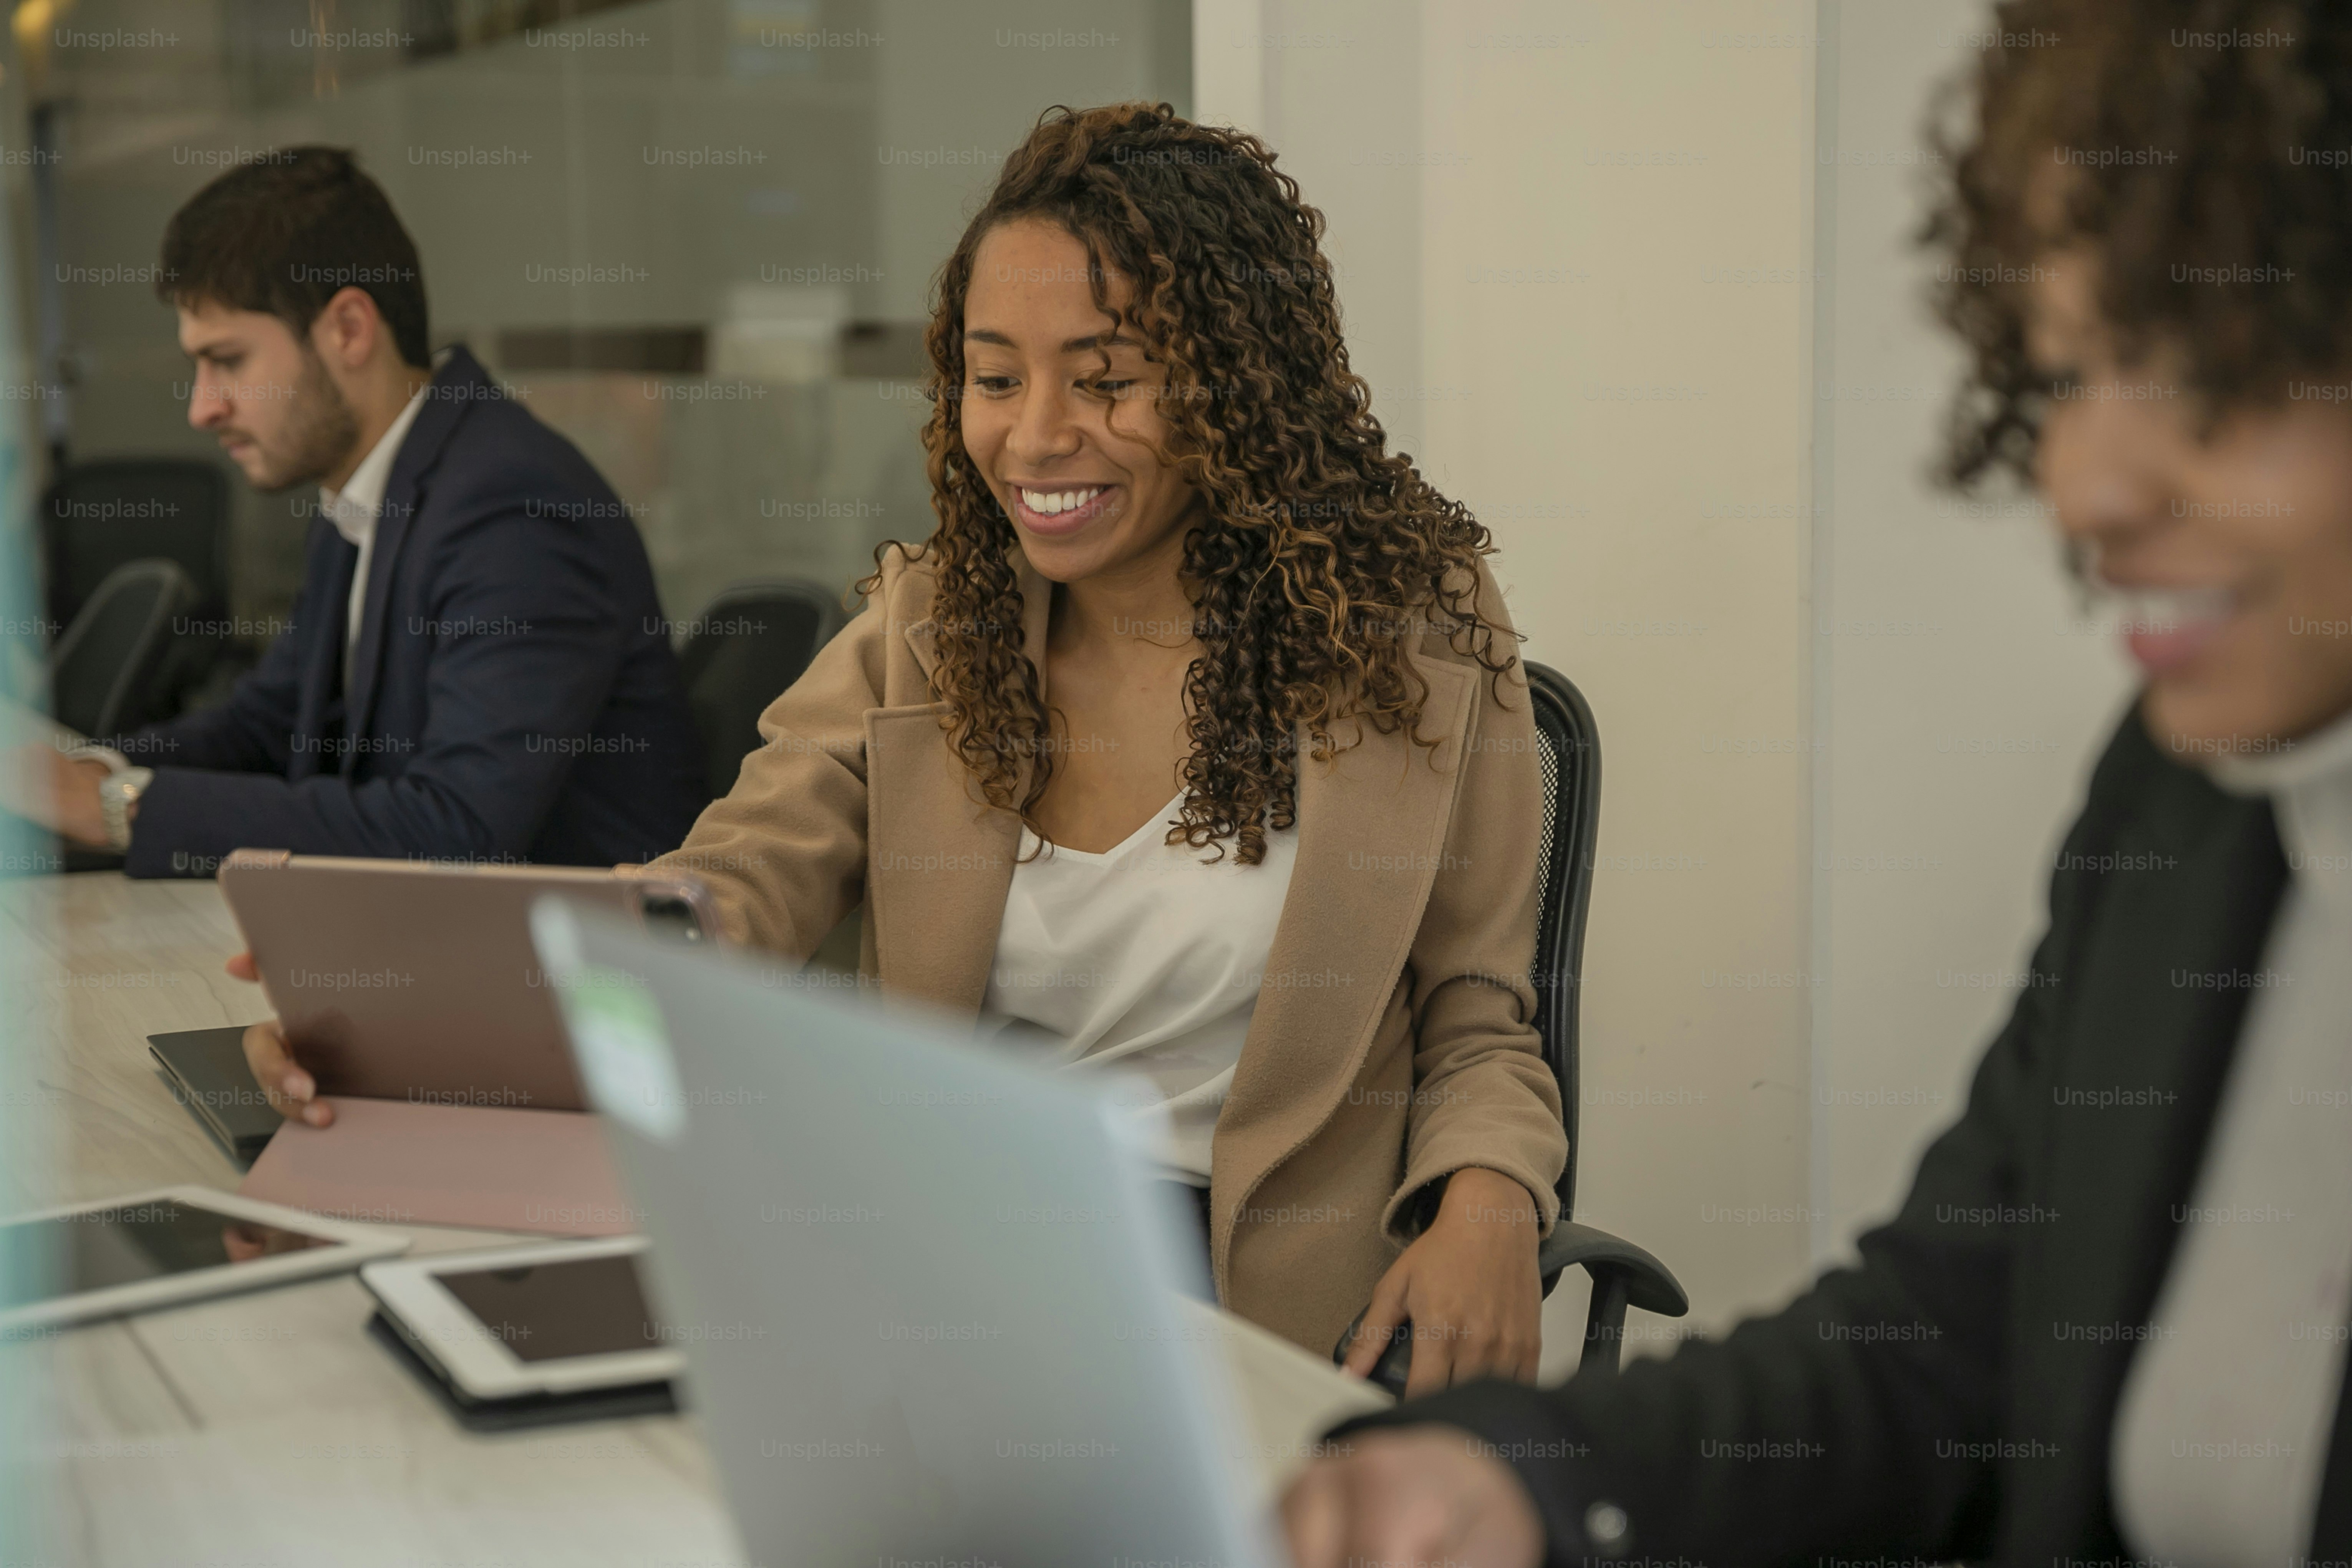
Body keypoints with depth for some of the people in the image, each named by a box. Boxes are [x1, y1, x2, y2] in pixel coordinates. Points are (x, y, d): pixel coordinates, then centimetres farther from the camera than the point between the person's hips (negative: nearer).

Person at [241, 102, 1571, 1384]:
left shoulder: (1418, 638, -1)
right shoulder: (925, 627, 8)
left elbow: (1477, 1027, 7)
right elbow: (725, 898, -6)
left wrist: (1488, 1201, -17)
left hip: (1251, 1324, -3)